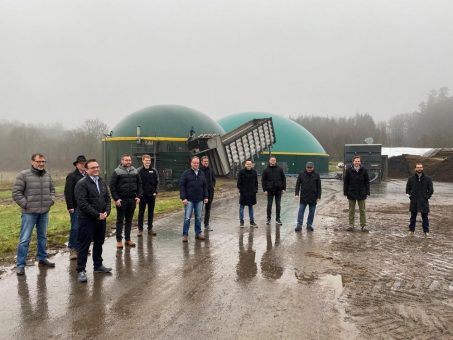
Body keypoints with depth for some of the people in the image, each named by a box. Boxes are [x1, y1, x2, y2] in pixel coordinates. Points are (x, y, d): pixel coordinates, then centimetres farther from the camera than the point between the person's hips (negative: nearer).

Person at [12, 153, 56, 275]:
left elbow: (52, 190, 19)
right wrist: (25, 204, -12)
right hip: (29, 213, -5)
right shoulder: (23, 175, -10)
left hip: (44, 212, 5)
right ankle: (20, 265, 5)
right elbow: (16, 192, -11)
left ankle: (42, 258, 31)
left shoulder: (47, 175, 7)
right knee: (24, 239, -2)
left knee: (43, 237, 16)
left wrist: (51, 201, 6)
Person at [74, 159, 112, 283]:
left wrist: (106, 212, -4)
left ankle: (98, 265, 32)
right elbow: (82, 203, -19)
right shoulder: (82, 184, -12)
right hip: (87, 220, -7)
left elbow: (107, 199, 14)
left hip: (101, 219, 7)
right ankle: (81, 270, 7)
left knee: (99, 243, 18)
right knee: (84, 245, -1)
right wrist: (97, 215, -18)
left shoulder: (102, 182, 12)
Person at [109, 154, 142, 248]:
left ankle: (128, 239, 20)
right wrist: (116, 199, -13)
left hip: (132, 199, 4)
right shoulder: (117, 172, -6)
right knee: (120, 220, 3)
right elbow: (112, 186, -8)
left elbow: (139, 184, 11)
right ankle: (119, 240, 10)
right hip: (121, 200, -4)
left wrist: (138, 196, 1)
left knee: (129, 220, 11)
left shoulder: (135, 171, 7)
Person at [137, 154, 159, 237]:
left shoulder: (154, 171, 3)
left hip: (152, 195, 2)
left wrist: (155, 192, -3)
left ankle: (150, 229, 19)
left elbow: (157, 182, 6)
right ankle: (140, 229, 11)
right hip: (142, 195, -2)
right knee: (141, 212, 4)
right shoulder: (139, 171, -4)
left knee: (151, 212, 9)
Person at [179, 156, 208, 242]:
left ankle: (198, 233, 21)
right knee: (187, 218, -2)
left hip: (199, 200, 4)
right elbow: (181, 186, -7)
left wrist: (205, 196, 8)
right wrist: (183, 198, -14)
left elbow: (205, 186, 15)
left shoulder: (202, 174, 10)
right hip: (189, 200, -4)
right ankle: (185, 234, 6)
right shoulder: (186, 173, -4)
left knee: (198, 217, 11)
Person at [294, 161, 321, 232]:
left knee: (311, 212, 7)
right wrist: (297, 193, -6)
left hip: (313, 197, 1)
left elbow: (319, 186, 3)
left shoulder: (316, 175, 1)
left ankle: (309, 225, 18)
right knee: (301, 211, -3)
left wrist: (318, 196, -2)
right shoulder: (301, 174, 2)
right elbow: (298, 184, 4)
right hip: (303, 197, 0)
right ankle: (299, 225, 0)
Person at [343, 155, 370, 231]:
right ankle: (351, 225, 17)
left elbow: (367, 182, 3)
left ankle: (363, 225, 15)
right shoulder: (349, 170, -3)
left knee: (362, 210, 7)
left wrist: (367, 192, -2)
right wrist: (345, 192, -3)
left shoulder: (364, 170, -1)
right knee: (351, 210, 9)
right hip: (351, 193, 0)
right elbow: (346, 182, 0)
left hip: (361, 194, 0)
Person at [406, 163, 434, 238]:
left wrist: (427, 196, -4)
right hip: (414, 202, 1)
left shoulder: (428, 179, 1)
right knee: (413, 216, 9)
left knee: (425, 217, 2)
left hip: (424, 202, -1)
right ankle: (411, 230, 18)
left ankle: (426, 232, 9)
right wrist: (410, 195, -1)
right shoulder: (411, 179, 3)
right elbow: (407, 189, 12)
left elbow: (431, 190, 6)